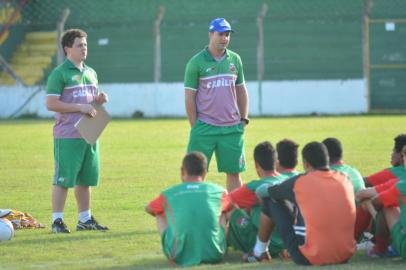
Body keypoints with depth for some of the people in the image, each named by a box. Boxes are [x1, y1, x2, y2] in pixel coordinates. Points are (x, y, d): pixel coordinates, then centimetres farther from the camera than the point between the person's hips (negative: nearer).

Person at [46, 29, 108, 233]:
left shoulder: (91, 73, 16)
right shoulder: (59, 74, -7)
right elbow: (51, 103, -14)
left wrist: (100, 100, 4)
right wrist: (80, 107, -18)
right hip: (67, 136, -7)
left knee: (86, 179, 11)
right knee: (63, 179, -5)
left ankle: (85, 219, 19)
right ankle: (57, 220, -1)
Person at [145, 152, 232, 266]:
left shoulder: (168, 194, 9)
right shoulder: (218, 191, 10)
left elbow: (148, 209, 31)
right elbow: (229, 208, 34)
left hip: (180, 257, -1)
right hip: (214, 255, 1)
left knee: (159, 214, 24)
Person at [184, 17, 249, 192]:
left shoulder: (235, 60, 9)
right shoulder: (196, 63, -4)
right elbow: (189, 98, -3)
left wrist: (244, 119, 11)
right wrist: (195, 127, -5)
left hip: (232, 128, 4)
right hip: (204, 129, -4)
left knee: (234, 172, 5)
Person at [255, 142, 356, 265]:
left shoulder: (300, 182, -7)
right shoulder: (345, 180, 5)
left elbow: (260, 191, 10)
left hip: (312, 258, -5)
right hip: (346, 255, 5)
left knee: (272, 199, 12)